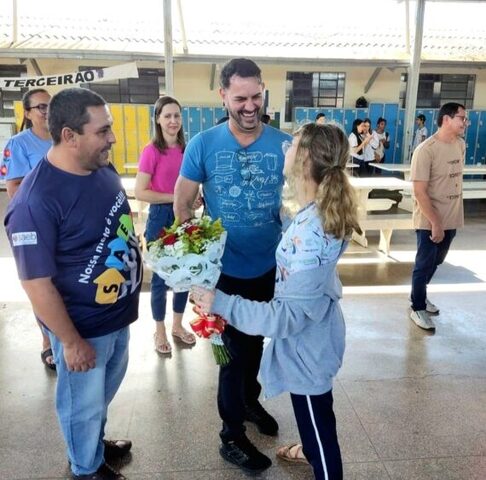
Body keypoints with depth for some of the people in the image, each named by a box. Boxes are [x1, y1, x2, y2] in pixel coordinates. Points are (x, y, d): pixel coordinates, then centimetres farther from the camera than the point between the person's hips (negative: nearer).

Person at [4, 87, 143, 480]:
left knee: (105, 392, 29)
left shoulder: (104, 169, -5)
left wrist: (135, 267, 15)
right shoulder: (35, 201, -29)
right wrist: (71, 342, -18)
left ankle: (97, 441, 56)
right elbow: (37, 284, -24)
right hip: (83, 328, -7)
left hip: (119, 314, 8)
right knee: (83, 405, 19)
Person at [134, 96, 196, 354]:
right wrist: (176, 198, -19)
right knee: (161, 276, 6)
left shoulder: (184, 149, 5)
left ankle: (177, 325, 33)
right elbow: (140, 192, -17)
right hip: (161, 218, -6)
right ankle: (160, 331, 25)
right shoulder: (152, 151, -12)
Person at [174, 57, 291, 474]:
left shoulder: (285, 144, -8)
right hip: (225, 270, -2)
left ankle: (250, 400, 51)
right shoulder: (203, 144, -11)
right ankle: (232, 437, 30)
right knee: (234, 349, 8)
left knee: (255, 340, 24)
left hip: (270, 267, 3)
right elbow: (182, 204, -4)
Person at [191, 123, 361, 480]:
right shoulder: (319, 212, -5)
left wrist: (220, 303, -31)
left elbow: (289, 315, -33)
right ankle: (311, 450, 61)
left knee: (318, 422, 16)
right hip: (312, 337, 10)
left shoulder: (313, 235, -36)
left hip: (307, 345, -10)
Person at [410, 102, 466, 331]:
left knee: (435, 262, 20)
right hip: (430, 221, -7)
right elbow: (419, 192, -21)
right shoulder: (426, 150, -19)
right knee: (424, 264, 6)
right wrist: (435, 223, -21)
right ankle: (418, 308, 23)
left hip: (451, 219, 7)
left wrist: (448, 219, 13)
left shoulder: (460, 145, 4)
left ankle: (420, 295, 41)